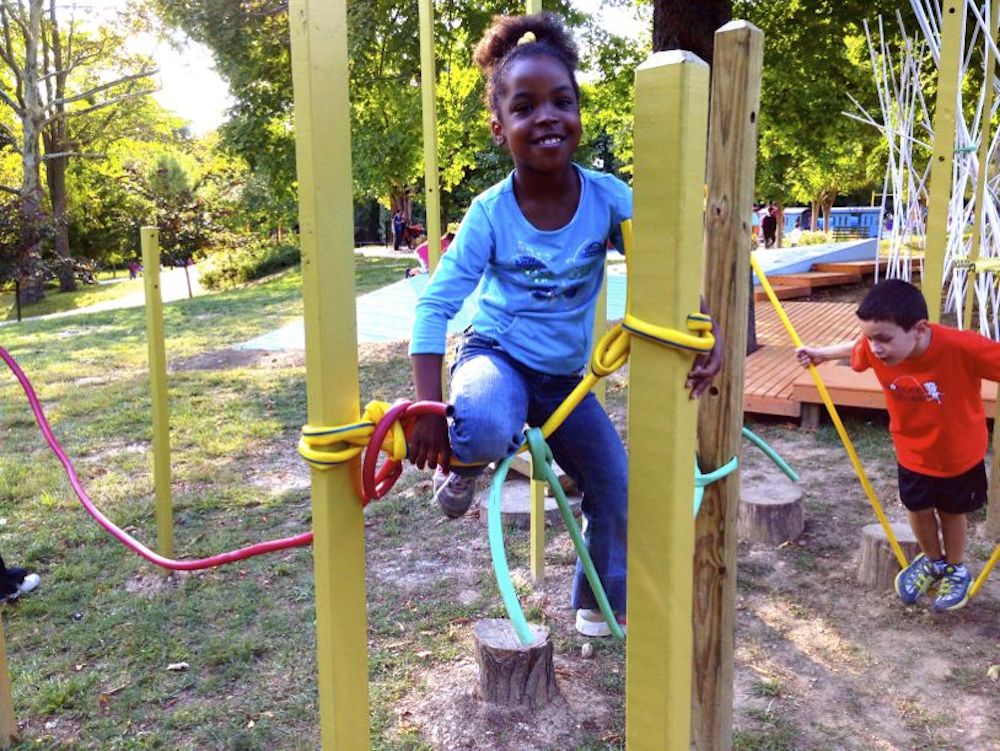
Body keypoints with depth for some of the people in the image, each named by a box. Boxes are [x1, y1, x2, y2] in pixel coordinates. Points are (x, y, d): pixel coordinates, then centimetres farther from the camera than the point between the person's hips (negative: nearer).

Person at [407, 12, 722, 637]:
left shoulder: (608, 196, -15)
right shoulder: (490, 214, -20)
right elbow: (436, 306, -20)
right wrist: (430, 409, -26)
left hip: (566, 377, 4)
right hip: (497, 356, -3)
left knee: (619, 494, 6)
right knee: (483, 431, -39)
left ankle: (600, 608, 33)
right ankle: (465, 465, 0)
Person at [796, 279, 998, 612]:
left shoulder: (962, 347, -40)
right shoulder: (874, 348, -26)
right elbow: (853, 350, -2)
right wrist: (821, 353, 14)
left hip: (960, 453, -2)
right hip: (912, 451, 3)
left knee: (951, 512, 20)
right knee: (918, 508, 20)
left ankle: (956, 570, 49)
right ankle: (932, 560, 51)